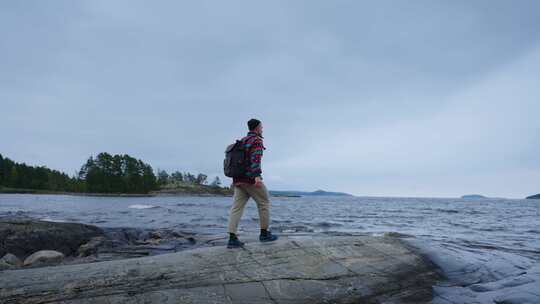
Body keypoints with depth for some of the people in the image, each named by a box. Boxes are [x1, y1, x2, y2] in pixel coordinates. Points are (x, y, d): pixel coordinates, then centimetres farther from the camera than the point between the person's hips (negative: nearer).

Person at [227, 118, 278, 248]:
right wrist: (258, 176, -31)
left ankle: (232, 239, -6)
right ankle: (264, 233, 13)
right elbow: (255, 158, -21)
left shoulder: (242, 141, 22)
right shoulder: (257, 140, -5)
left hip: (239, 179, 8)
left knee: (236, 207, 0)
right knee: (264, 203, 7)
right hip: (251, 179, -8)